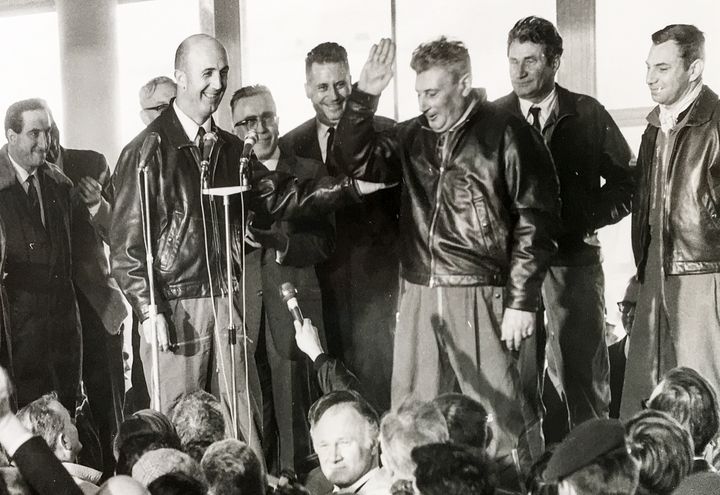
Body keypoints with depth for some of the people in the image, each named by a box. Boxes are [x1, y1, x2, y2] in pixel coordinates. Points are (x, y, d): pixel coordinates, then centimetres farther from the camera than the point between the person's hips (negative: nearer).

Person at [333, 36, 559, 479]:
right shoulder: (414, 137, 12)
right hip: (421, 298, 5)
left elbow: (535, 221, -7)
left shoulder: (506, 135, -4)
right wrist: (363, 98, -3)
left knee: (503, 419, -3)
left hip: (485, 300, -5)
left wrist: (522, 301, -11)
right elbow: (357, 162, 8)